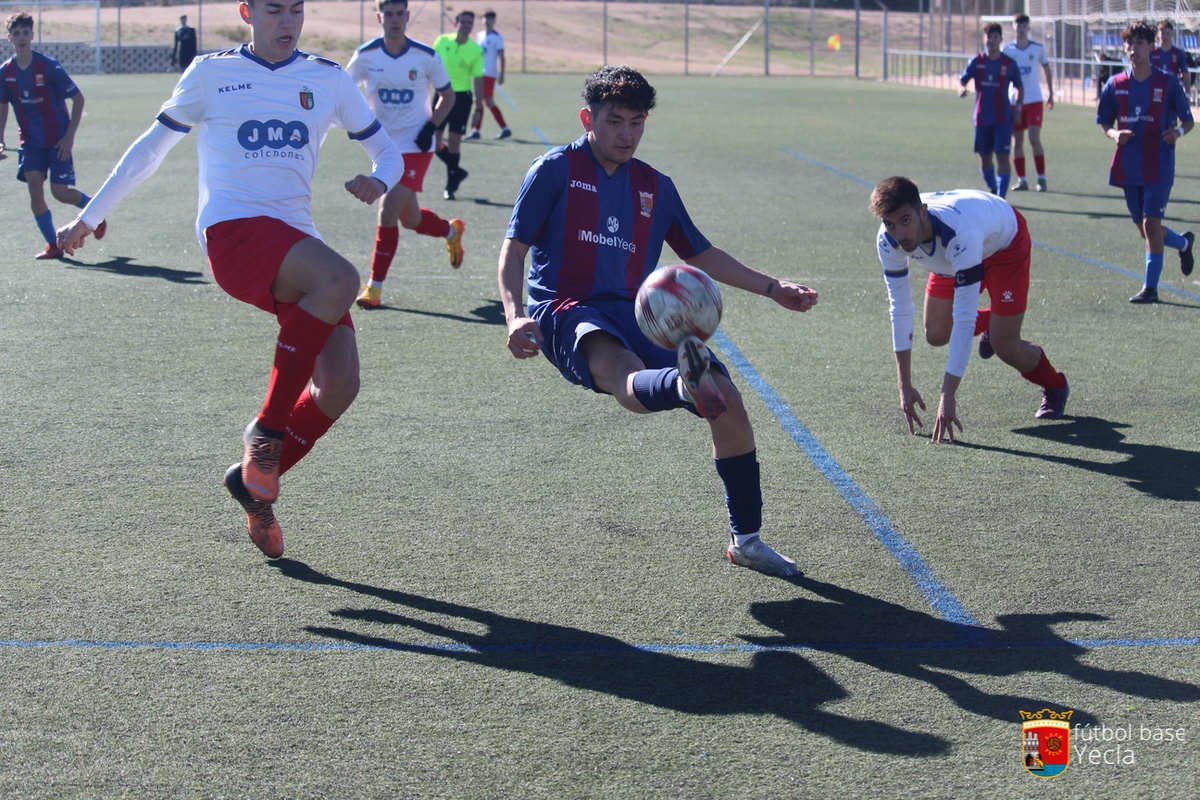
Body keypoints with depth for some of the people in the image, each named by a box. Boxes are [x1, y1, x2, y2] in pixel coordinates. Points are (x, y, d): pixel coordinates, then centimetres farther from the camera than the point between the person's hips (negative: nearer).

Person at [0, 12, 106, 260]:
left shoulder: (49, 67, -15)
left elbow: (78, 98, -9)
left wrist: (69, 136, -14)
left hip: (57, 140, -4)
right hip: (30, 141, 4)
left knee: (60, 192, -7)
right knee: (35, 191, -9)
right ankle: (52, 245, 3)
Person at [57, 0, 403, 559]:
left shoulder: (328, 79, 15)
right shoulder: (212, 73, 8)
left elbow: (387, 151, 20)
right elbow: (151, 148, 18)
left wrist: (379, 181, -5)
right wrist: (88, 218, 21)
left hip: (296, 239, 5)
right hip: (232, 230, -5)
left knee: (340, 386, -11)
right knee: (340, 280, -34)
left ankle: (255, 481, 12)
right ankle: (266, 429, -23)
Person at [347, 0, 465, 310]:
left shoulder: (426, 57, -8)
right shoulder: (365, 56, -5)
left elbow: (447, 95, 6)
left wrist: (431, 126, -8)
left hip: (415, 146, -3)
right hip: (384, 147, 3)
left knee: (388, 211, -16)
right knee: (410, 220, 11)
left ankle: (375, 286, -7)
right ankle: (451, 230, 45)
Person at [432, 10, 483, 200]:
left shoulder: (476, 50, -4)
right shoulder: (442, 41, 0)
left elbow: (478, 79, -1)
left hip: (462, 96, -2)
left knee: (454, 141, -5)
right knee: (433, 139, 0)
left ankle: (451, 184, 8)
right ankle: (456, 171, 22)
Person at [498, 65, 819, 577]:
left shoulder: (655, 186, 20)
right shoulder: (556, 170, 5)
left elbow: (701, 255, 30)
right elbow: (514, 248, 1)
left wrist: (771, 288, 26)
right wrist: (515, 315, -16)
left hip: (637, 314, 5)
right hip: (567, 312, -5)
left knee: (729, 402, -11)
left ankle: (746, 539, 3)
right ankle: (686, 386, -80)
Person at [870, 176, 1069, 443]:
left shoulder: (959, 234, -47)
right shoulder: (888, 241, -30)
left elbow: (964, 318, -45)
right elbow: (900, 309, -20)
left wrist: (948, 396, -45)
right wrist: (905, 387, -19)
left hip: (1005, 241, -5)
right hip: (950, 255, 5)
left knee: (1004, 347, -12)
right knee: (936, 335, 4)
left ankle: (1055, 387, 20)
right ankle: (989, 323, 37)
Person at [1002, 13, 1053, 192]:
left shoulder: (1038, 48, 2)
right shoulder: (1006, 50, 1)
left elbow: (1047, 70, 14)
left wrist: (1050, 94, 13)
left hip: (1034, 100, -1)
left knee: (1034, 139, -11)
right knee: (1017, 142, 3)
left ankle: (1041, 178, -3)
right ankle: (1021, 179, 11)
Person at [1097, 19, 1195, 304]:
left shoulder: (1168, 83, -4)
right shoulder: (1115, 85, 4)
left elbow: (1188, 120, 3)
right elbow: (1104, 123, 13)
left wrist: (1179, 132, -19)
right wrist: (1114, 134, -10)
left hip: (1159, 165, -4)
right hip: (1128, 167, 4)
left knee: (1151, 224, -10)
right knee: (1144, 230, 11)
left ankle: (1150, 287, -1)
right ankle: (1183, 242, 42)